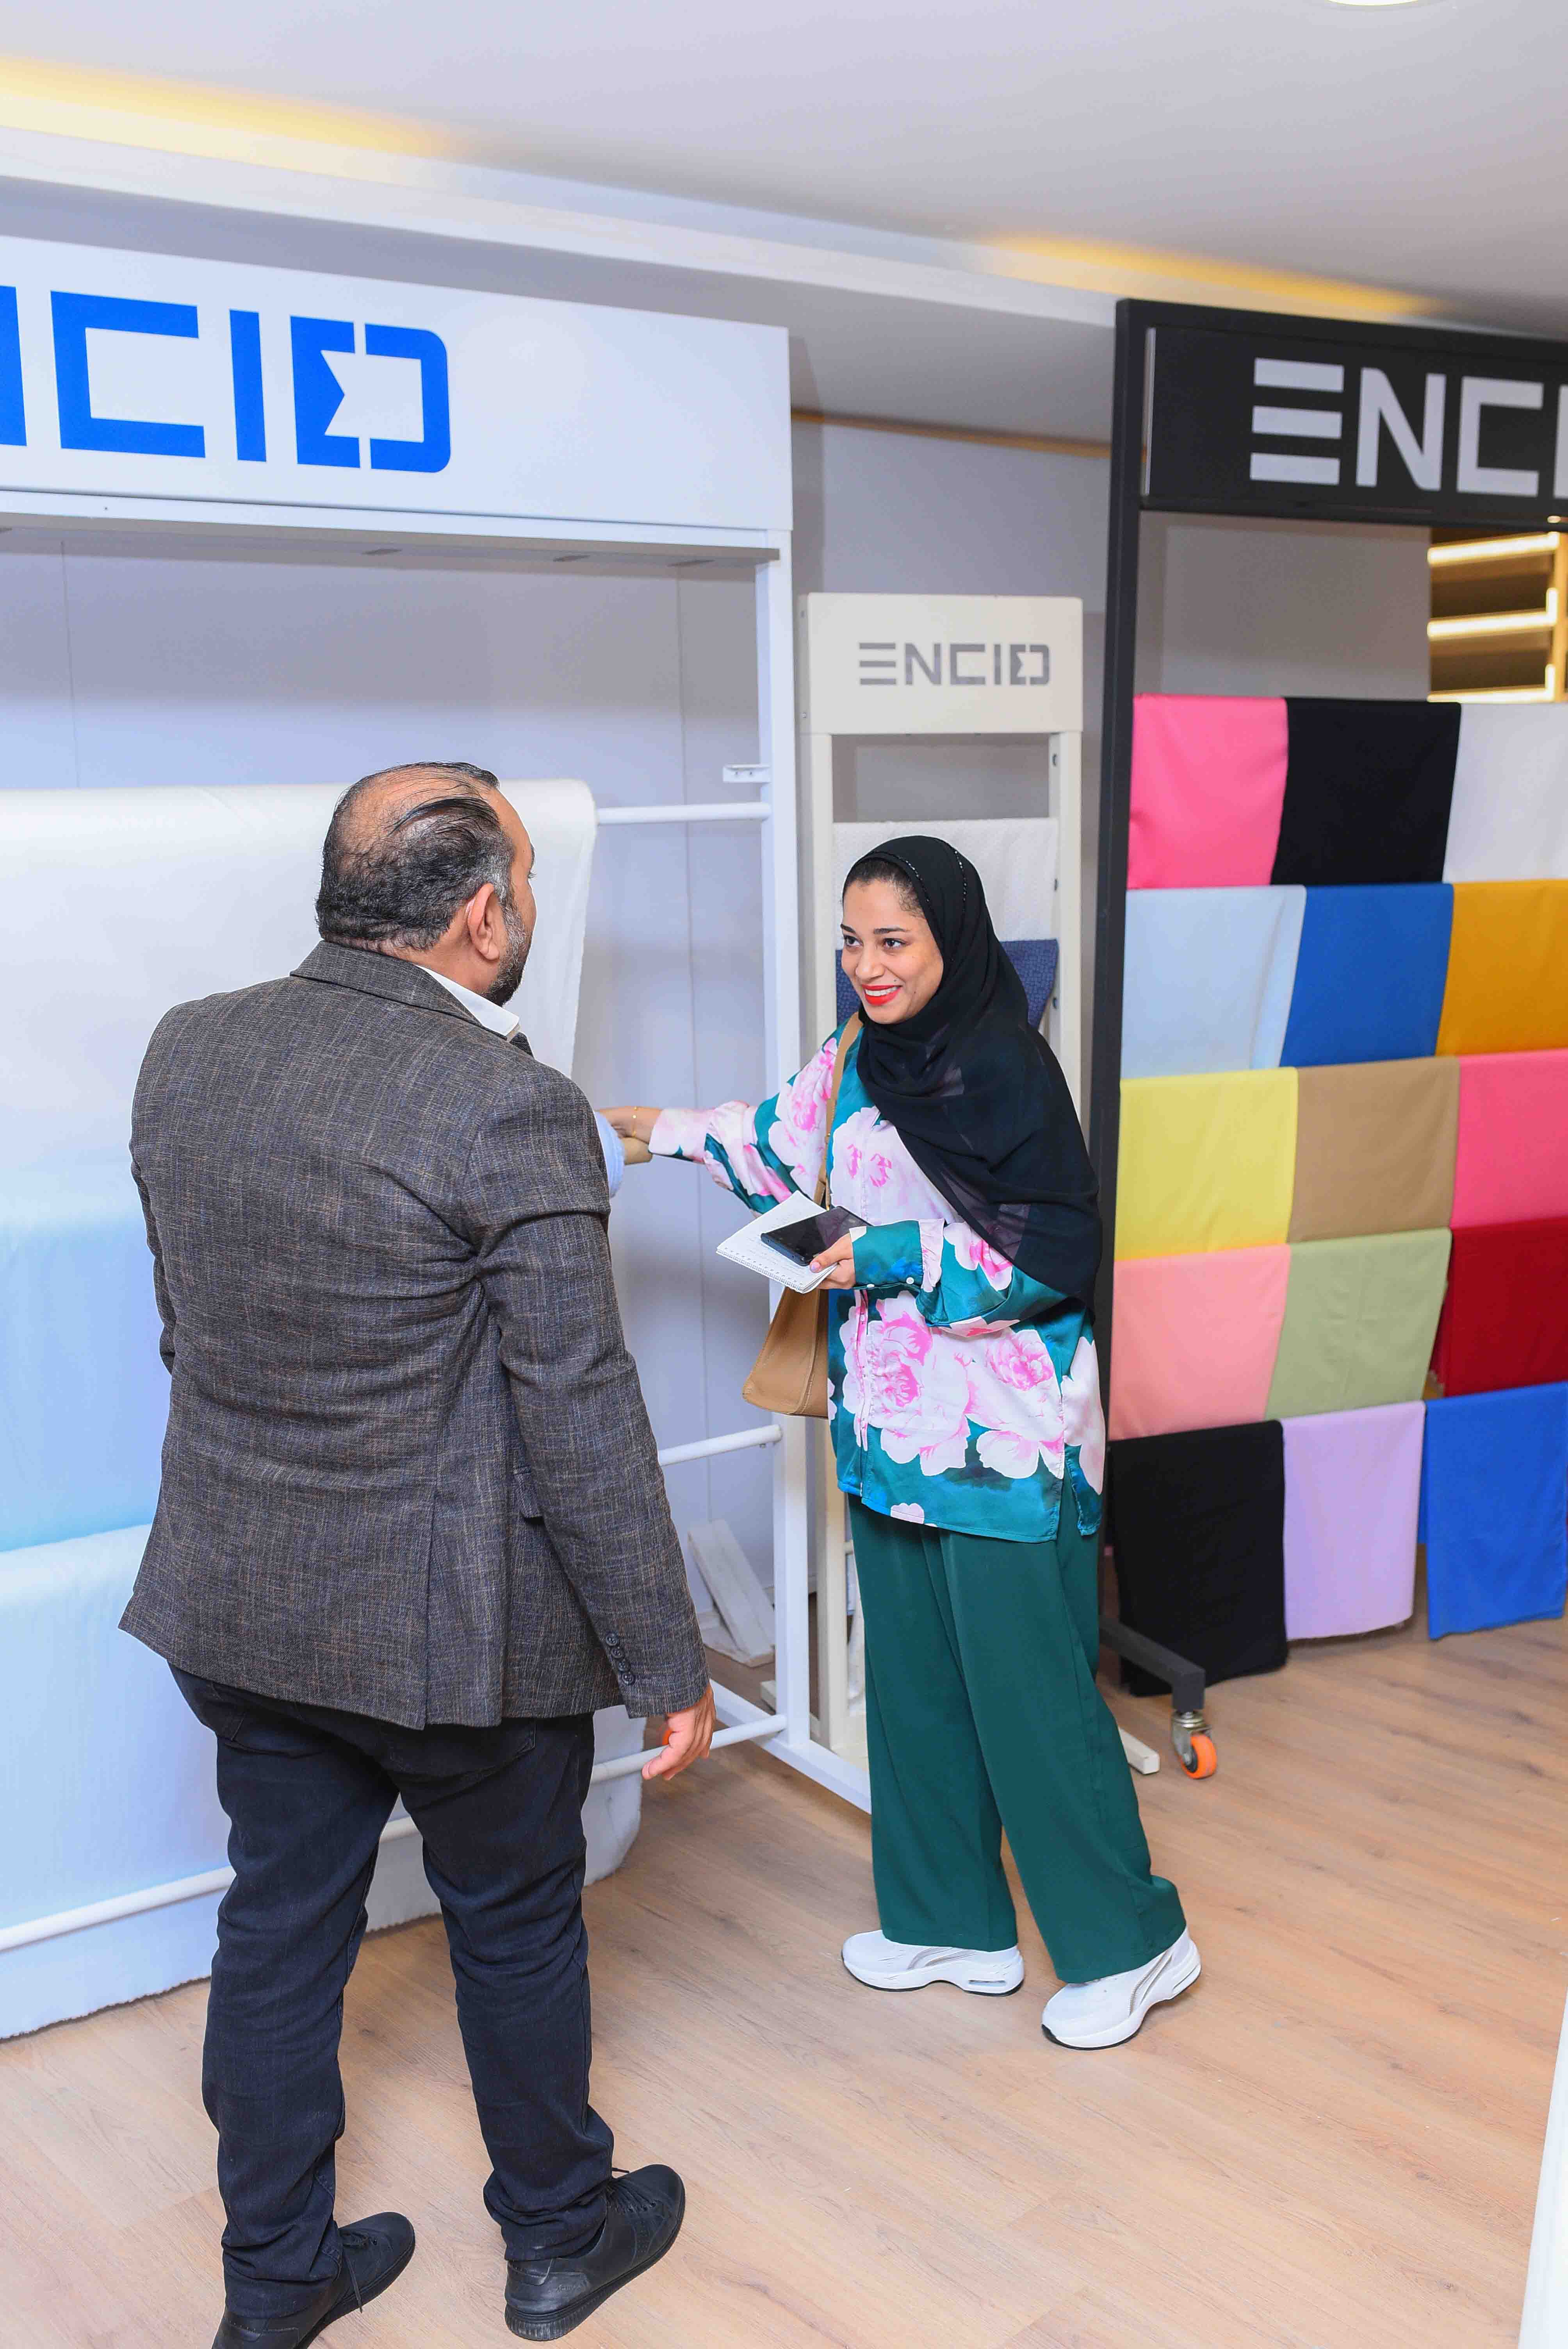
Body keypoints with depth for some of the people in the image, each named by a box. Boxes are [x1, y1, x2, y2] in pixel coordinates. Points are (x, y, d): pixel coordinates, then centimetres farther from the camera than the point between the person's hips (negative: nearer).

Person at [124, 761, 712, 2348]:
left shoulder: (185, 1051, -2)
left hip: (236, 1606, 6)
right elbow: (580, 1424, -20)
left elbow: (181, 1329, 9)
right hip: (457, 1624, -5)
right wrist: (669, 1667, -10)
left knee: (277, 1930, 20)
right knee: (515, 1930, 17)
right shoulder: (512, 1111, -23)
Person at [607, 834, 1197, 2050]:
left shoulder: (1006, 1070, -16)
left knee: (1027, 1687, 0)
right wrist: (665, 1129, 22)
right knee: (914, 1679, 15)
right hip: (895, 1425, 8)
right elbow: (786, 1138, 24)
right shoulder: (861, 1060, 6)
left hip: (1001, 1437, -8)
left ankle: (1129, 1939, 18)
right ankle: (955, 1922, 32)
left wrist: (900, 1255, -21)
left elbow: (1055, 1254, -18)